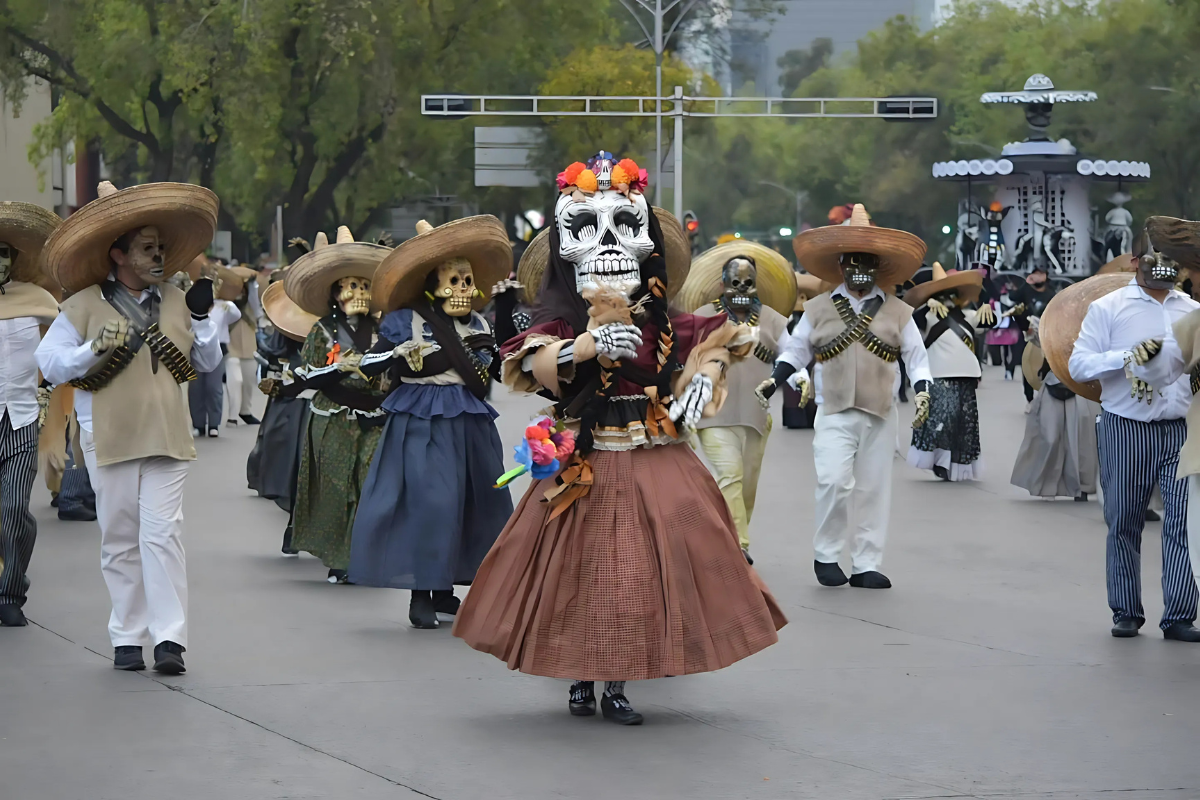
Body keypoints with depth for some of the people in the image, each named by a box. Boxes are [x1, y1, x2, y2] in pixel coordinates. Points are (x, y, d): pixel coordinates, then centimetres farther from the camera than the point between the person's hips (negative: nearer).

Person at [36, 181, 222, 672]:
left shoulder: (175, 301, 13)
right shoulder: (84, 306, 1)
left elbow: (208, 363, 19)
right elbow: (50, 363, -4)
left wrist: (201, 319, 3)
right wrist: (96, 349, -18)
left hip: (167, 438, 1)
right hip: (109, 440, -1)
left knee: (162, 534, -10)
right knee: (120, 539, 4)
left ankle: (169, 637, -12)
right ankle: (127, 637, 12)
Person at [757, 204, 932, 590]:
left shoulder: (897, 313, 10)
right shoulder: (818, 310, 10)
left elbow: (916, 356, 11)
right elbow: (795, 351, 15)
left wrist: (922, 392, -6)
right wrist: (774, 380, -1)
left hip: (880, 415, 1)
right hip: (834, 413, -1)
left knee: (873, 489, 2)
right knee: (834, 481, -17)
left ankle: (866, 566, 9)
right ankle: (826, 555, 0)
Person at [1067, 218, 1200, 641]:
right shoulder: (1108, 308, 5)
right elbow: (1078, 364, -2)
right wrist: (1128, 358, -14)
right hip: (1126, 428, -2)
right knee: (1124, 523, 5)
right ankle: (1126, 613, 15)